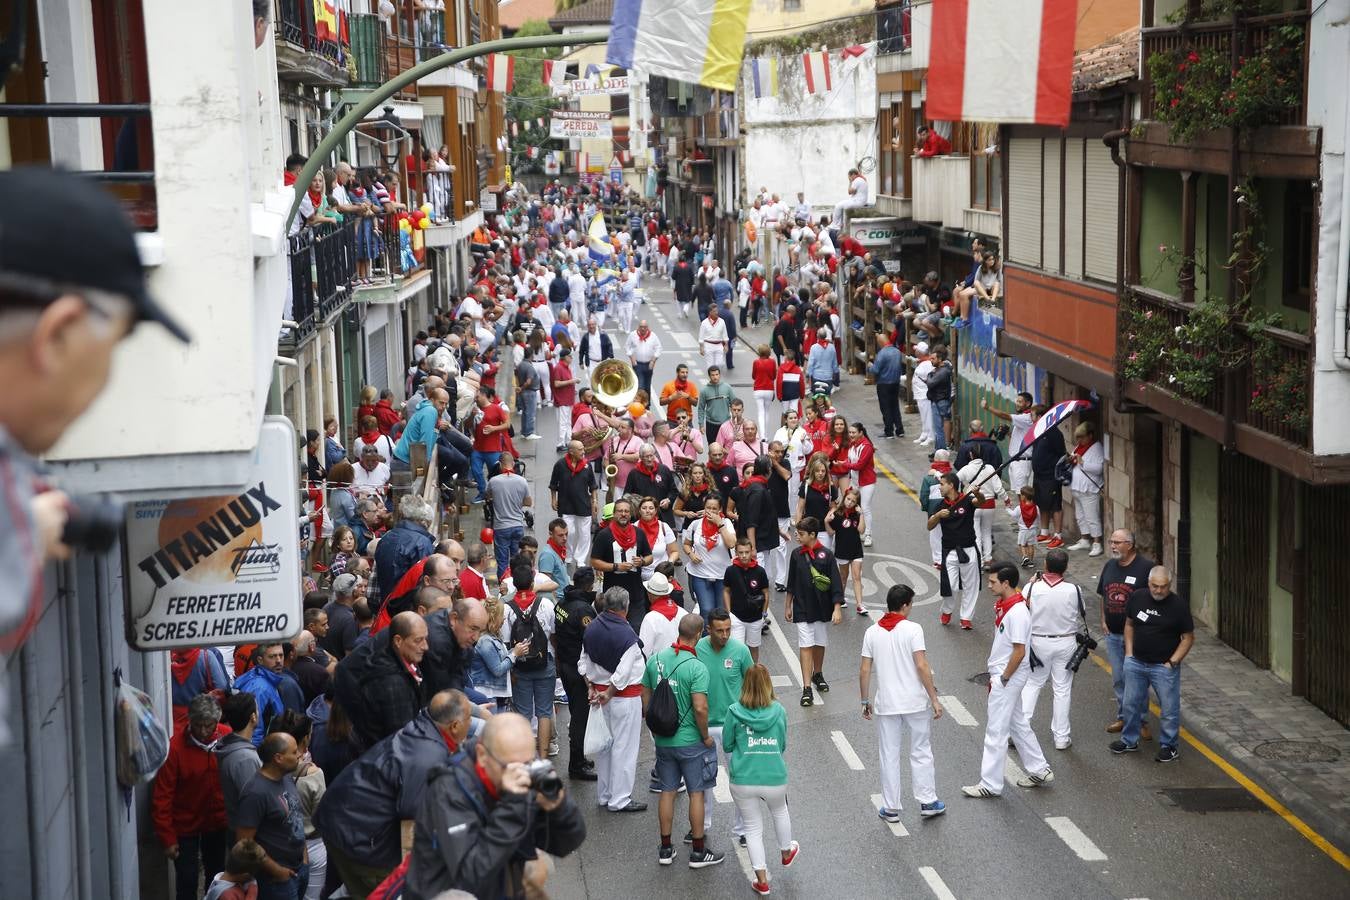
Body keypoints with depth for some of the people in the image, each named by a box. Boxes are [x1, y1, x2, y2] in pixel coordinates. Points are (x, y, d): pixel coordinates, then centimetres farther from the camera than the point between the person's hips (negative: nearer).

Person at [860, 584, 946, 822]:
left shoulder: (872, 632, 0)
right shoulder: (913, 629, -11)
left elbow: (864, 671, 1)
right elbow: (921, 666, -16)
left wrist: (866, 701, 12)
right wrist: (934, 699, -9)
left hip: (886, 704, 2)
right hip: (916, 703, -2)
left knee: (889, 757, 10)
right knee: (921, 753, 12)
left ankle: (891, 808, 15)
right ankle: (927, 802, 18)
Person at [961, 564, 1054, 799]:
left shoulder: (1017, 613, -24)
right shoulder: (1002, 605, 6)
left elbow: (1019, 652, -23)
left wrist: (1002, 680, -15)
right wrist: (995, 675, 13)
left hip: (1008, 678, -10)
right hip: (1002, 675, 10)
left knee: (996, 732, -2)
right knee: (1018, 724, 19)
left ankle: (990, 785, 6)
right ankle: (1039, 770, 31)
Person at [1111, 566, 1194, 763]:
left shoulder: (1179, 605, -12)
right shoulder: (1137, 597, -1)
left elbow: (1188, 637, -6)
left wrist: (1173, 662, -11)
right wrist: (1129, 652, 5)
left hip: (1164, 667, -4)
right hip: (1136, 663, 4)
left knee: (1169, 709, 3)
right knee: (1131, 704, 15)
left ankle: (1168, 746, 18)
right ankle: (1129, 741, 31)